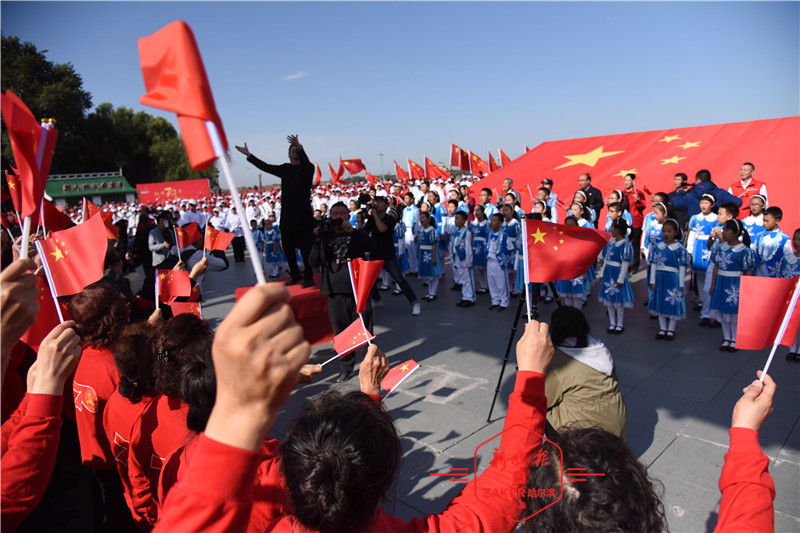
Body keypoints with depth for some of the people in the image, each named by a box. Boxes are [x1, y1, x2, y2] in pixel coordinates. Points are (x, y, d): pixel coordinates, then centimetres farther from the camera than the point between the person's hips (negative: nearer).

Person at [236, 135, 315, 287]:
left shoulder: (307, 168, -3)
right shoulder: (285, 169, 14)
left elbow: (306, 163, -27)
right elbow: (266, 167, 22)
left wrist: (300, 148, -45)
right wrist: (248, 155, 26)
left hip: (302, 216, -7)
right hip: (287, 216, 7)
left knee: (305, 248, -5)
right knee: (288, 248, 12)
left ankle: (308, 278, 5)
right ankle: (294, 276, 26)